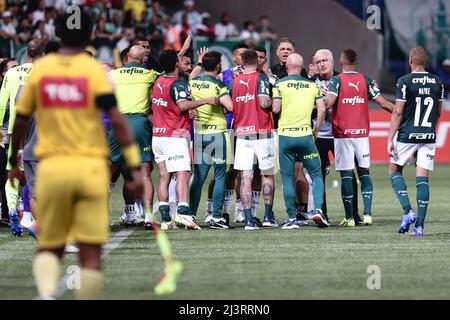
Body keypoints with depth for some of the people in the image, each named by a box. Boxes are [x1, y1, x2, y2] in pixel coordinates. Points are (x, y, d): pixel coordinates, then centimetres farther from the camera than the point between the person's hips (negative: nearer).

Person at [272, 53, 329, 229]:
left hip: (285, 135, -1)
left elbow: (275, 108, -8)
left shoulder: (280, 84, -2)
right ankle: (318, 209, -6)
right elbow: (322, 109, 0)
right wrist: (316, 130, 11)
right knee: (316, 175, 12)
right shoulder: (312, 85, 6)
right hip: (306, 135, 1)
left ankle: (292, 219, 2)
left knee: (288, 179, 4)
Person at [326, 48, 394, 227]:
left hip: (342, 133, -3)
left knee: (346, 175, -1)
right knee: (364, 172, 9)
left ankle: (349, 217, -1)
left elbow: (329, 103, -19)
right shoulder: (366, 80, 5)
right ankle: (367, 214, -1)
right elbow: (383, 103, 4)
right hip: (362, 132, 3)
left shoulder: (336, 81, -4)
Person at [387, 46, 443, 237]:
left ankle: (408, 211, -3)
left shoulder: (405, 82, -9)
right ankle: (419, 225, -1)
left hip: (407, 135, -4)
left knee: (395, 171, 14)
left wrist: (390, 138, -6)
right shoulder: (437, 83, 5)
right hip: (428, 136, 4)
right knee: (422, 179, 3)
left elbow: (398, 112, -10)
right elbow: (439, 112, 14)